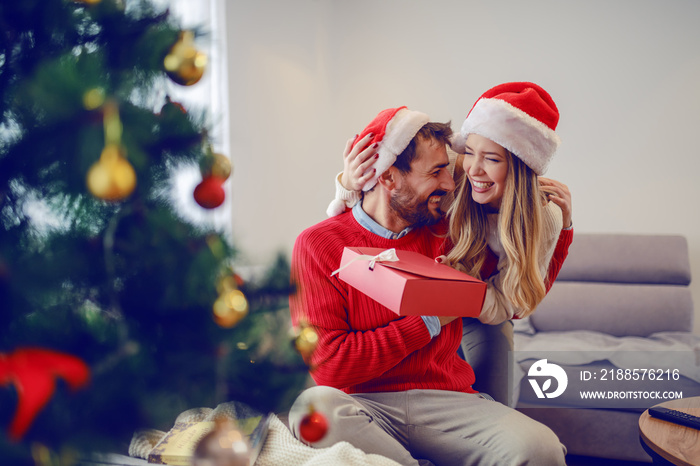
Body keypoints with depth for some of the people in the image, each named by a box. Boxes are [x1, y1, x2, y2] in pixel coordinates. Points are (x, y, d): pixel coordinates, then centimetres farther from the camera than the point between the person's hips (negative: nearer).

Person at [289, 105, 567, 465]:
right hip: (363, 405, -1)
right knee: (314, 406, -37)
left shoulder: (444, 234, 11)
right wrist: (429, 322, -9)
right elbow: (327, 364, -12)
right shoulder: (317, 245, -2)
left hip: (446, 399, 2)